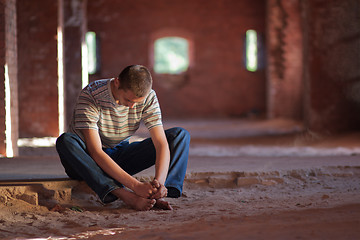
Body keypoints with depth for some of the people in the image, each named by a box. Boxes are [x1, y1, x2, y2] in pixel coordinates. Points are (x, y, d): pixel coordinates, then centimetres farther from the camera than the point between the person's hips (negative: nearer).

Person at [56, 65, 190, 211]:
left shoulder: (148, 97, -14)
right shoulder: (90, 96, -27)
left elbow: (161, 143, -19)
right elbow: (96, 152, -34)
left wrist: (159, 181, -40)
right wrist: (135, 185, -43)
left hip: (120, 157, 3)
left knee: (181, 135, -11)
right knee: (65, 141, -39)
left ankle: (158, 195, -34)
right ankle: (127, 196, -49)